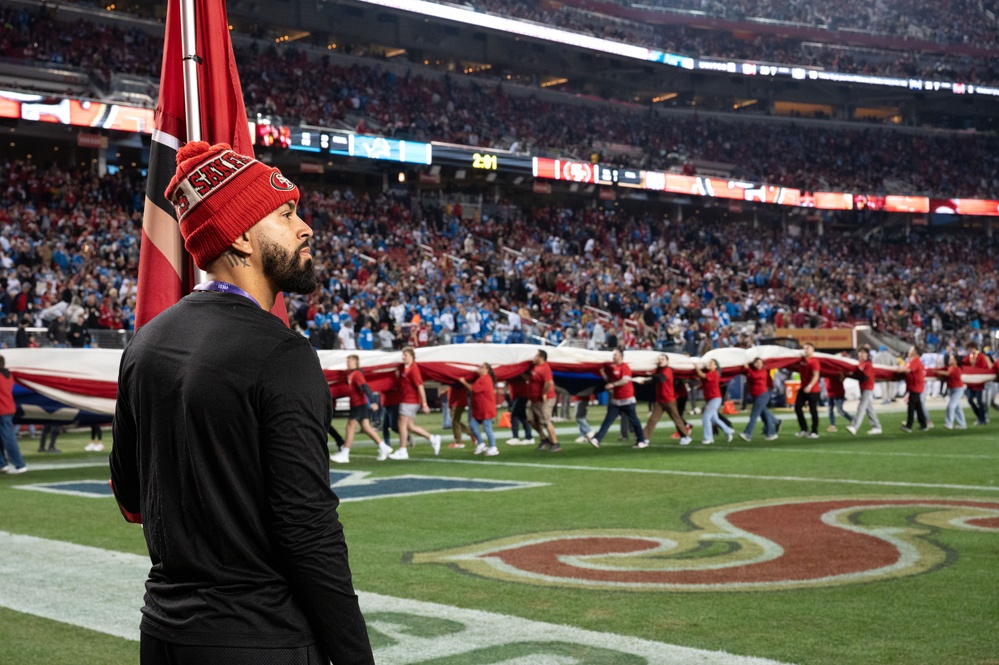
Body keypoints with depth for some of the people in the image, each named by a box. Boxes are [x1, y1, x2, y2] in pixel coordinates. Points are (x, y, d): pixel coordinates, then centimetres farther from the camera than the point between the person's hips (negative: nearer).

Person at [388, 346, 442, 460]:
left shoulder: (413, 369, -16)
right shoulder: (405, 368, 13)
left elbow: (420, 386, -19)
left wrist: (424, 404, -21)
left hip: (410, 402, -9)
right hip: (407, 401, 9)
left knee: (402, 424, -5)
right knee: (410, 426, 11)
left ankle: (403, 451, 2)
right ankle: (433, 438, 19)